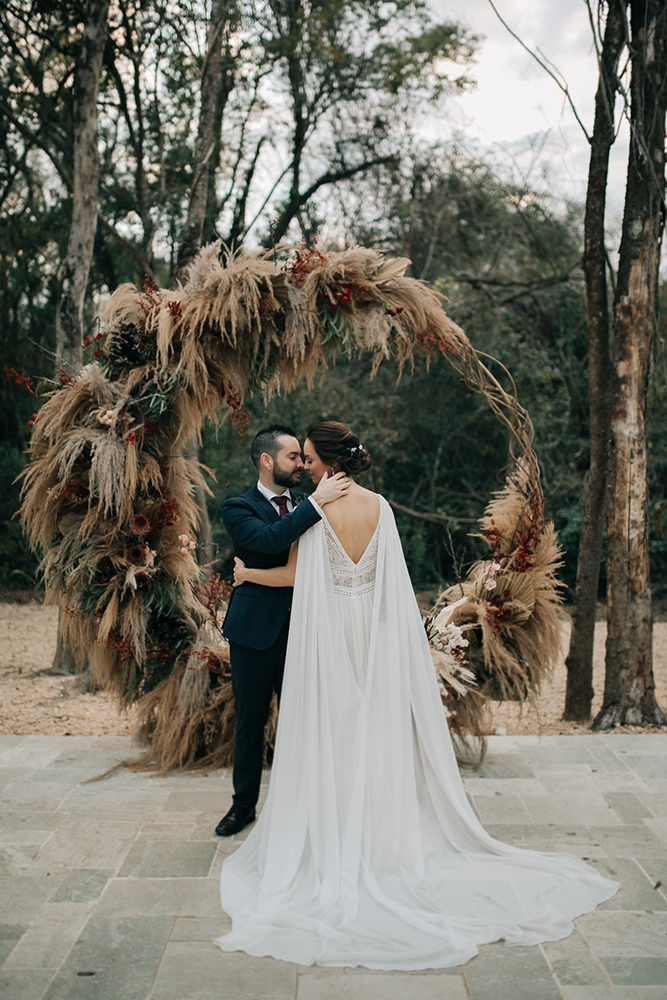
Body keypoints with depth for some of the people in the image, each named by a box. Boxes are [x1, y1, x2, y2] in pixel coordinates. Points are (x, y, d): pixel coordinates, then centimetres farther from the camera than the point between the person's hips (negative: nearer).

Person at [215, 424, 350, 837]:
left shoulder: (304, 506, 9)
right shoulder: (238, 508, -6)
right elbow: (269, 540, -27)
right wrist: (317, 503, -30)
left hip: (301, 629, 3)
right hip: (256, 631, -3)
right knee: (250, 722, 11)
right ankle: (244, 803, 27)